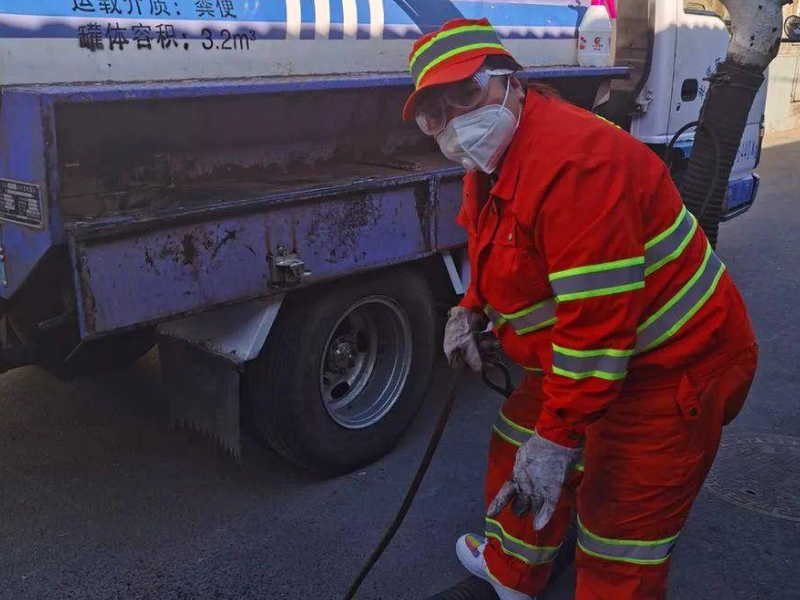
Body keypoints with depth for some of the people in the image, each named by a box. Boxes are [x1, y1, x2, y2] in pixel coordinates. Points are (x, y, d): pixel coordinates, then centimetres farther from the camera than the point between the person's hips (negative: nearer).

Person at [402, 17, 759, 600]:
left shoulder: (572, 159, -30)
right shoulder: (489, 162, 5)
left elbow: (598, 318, -31)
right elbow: (498, 257, 21)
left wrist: (558, 439, -27)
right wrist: (471, 311, 2)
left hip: (671, 368, -10)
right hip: (588, 355, 10)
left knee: (621, 550, -4)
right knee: (520, 444, 24)